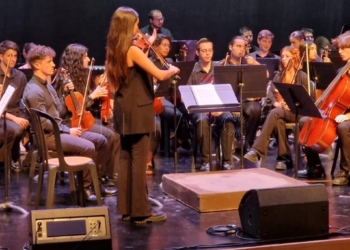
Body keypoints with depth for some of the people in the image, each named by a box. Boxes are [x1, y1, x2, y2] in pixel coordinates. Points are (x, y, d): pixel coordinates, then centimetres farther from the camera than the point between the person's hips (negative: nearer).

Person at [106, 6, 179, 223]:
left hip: (124, 111, 9)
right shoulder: (133, 50, -17)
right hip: (137, 112, -9)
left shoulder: (116, 50, 8)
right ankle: (141, 211, 2)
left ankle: (126, 209, 18)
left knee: (126, 160, 13)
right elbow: (160, 75, -21)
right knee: (139, 162, -3)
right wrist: (173, 70, 0)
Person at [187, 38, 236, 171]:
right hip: (199, 109, -2)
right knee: (202, 121, -37)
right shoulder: (192, 70, 3)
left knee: (229, 120, -32)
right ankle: (205, 160, -25)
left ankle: (227, 160, -25)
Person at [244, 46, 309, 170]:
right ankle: (284, 157, -27)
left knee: (274, 113, -34)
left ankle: (257, 150, -40)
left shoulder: (302, 76, 2)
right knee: (278, 121, -34)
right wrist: (276, 103, -15)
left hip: (296, 112, -3)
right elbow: (271, 93, 6)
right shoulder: (278, 76, 15)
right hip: (280, 111, 4)